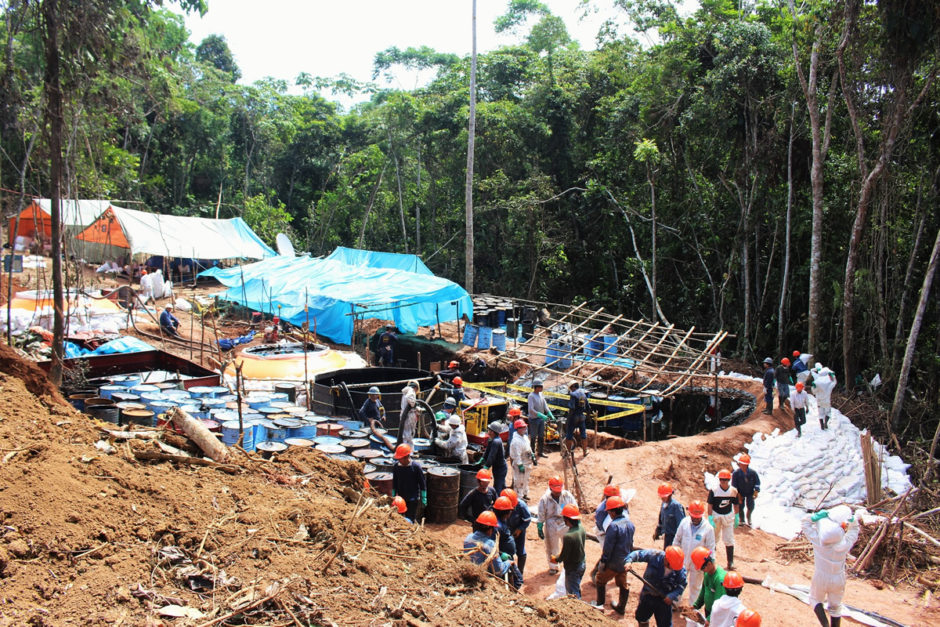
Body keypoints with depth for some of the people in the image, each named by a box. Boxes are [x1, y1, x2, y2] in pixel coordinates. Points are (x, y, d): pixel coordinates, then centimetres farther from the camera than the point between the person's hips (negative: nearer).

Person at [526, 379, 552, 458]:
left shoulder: (540, 394, 6)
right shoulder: (531, 396, -16)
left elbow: (545, 405, 7)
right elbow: (531, 409, -23)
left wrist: (550, 414, -7)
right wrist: (541, 415, -30)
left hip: (541, 418, 7)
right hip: (534, 419, -7)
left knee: (541, 436, 12)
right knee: (533, 437, 2)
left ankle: (541, 452, 22)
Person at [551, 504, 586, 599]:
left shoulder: (568, 536, -33)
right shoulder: (581, 529, -7)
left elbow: (564, 556, -22)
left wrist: (555, 559, 0)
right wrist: (560, 556, 13)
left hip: (573, 568, -8)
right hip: (581, 564, 8)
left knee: (573, 593, 9)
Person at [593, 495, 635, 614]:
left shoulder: (614, 525, -25)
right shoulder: (630, 524, 1)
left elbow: (608, 546, -22)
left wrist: (603, 561, -13)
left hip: (613, 563, -7)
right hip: (625, 561, 7)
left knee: (600, 581, 13)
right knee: (623, 584, 20)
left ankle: (599, 604, 21)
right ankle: (621, 607, 31)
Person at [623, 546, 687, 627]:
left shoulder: (680, 570, -21)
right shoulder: (654, 555, -24)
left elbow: (682, 585, -7)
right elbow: (637, 554, -17)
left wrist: (672, 596, -21)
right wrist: (629, 561, -36)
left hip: (664, 599, -1)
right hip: (647, 595, 2)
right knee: (642, 618, 23)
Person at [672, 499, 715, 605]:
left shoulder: (708, 528, -20)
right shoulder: (684, 522, -11)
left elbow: (710, 549, -10)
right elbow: (677, 540, 2)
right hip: (682, 560, 3)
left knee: (695, 586, 16)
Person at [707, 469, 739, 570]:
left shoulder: (733, 491, -4)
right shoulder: (714, 490, -12)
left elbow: (736, 505, 7)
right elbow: (710, 505, -11)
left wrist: (736, 517, 8)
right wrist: (710, 519, -15)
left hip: (728, 516, 1)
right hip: (716, 515, -1)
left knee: (729, 540, 1)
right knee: (714, 536, 12)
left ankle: (730, 562, 5)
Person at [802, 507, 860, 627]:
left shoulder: (817, 541, -30)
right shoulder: (845, 545, -28)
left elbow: (806, 522, -15)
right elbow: (854, 528, -8)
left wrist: (819, 515, -28)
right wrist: (851, 520, -23)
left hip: (820, 579, -1)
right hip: (838, 580, 1)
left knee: (815, 600, 24)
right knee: (835, 607, 21)